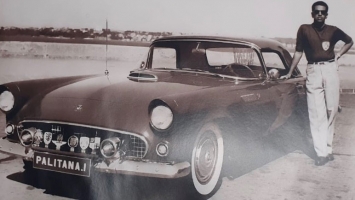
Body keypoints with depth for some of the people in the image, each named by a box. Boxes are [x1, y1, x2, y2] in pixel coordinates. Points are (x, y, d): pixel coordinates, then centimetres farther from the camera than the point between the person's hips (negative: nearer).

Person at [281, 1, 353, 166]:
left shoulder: (333, 30, 7)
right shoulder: (304, 29, 3)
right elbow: (298, 52, 8)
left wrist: (338, 55, 10)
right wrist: (289, 73, 8)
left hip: (330, 70, 2)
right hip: (313, 71, -1)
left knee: (331, 111, 4)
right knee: (316, 113, -4)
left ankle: (328, 149, 13)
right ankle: (321, 152, -3)